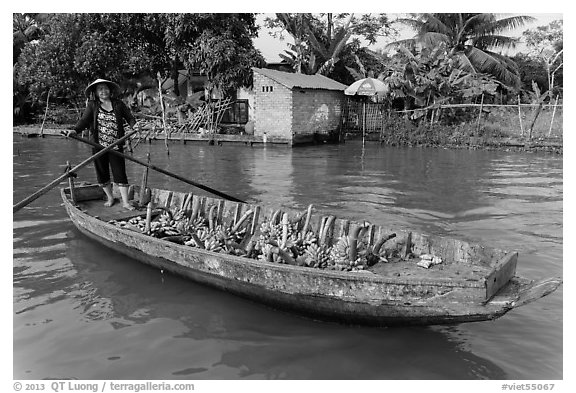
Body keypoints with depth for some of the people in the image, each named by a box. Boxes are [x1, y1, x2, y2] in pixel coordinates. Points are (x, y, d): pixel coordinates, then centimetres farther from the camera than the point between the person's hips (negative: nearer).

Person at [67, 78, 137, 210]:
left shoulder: (118, 104, 5)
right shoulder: (92, 105, 4)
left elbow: (129, 117, 5)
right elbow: (84, 120, -6)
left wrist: (135, 126, -16)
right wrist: (75, 130, -23)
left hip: (116, 146, -1)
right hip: (98, 145, 1)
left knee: (120, 173, -2)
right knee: (102, 174, 9)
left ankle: (125, 202, 4)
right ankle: (110, 198, 28)